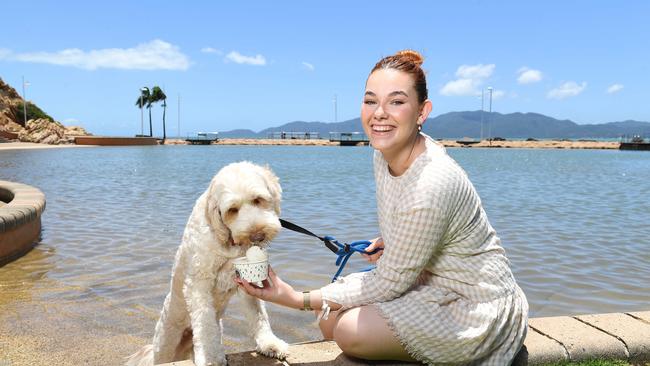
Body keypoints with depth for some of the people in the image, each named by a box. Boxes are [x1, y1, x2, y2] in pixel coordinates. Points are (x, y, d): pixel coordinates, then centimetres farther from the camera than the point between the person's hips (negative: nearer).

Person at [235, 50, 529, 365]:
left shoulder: (431, 185, -32)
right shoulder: (384, 153, -5)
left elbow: (389, 284, -22)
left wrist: (298, 299, -21)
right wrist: (389, 240, 2)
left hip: (474, 305, -8)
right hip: (432, 280, 8)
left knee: (349, 330, -22)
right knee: (331, 321, 1)